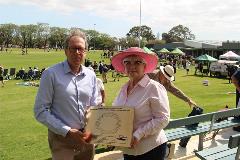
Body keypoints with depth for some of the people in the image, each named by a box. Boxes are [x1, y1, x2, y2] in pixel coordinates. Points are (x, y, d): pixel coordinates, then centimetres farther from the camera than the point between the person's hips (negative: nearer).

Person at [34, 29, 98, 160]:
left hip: (86, 138, 5)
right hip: (62, 139, -4)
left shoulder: (91, 75, 2)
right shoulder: (51, 74, -11)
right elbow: (40, 111, -12)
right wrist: (67, 132, -17)